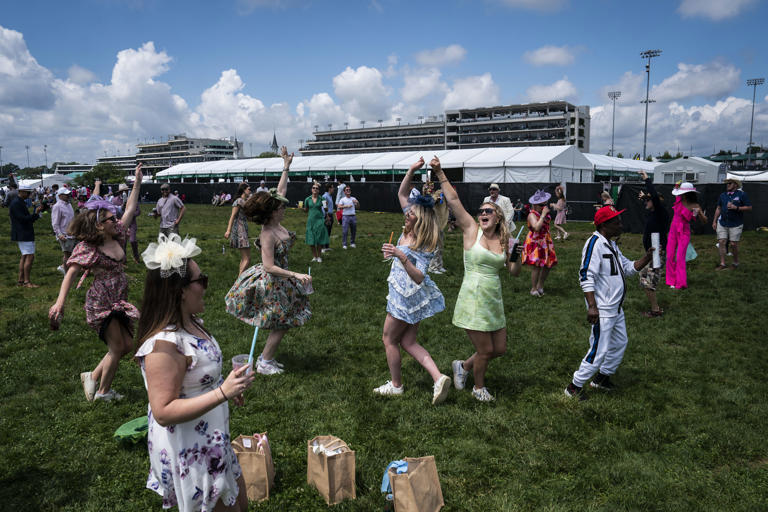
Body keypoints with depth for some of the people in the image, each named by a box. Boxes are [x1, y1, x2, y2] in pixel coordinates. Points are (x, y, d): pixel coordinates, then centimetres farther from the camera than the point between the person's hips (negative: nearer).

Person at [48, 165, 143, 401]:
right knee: (117, 348, 1)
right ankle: (103, 391, 21)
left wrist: (137, 182, 9)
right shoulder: (87, 248, -16)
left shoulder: (117, 236, 3)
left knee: (127, 345, 10)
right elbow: (71, 273, -20)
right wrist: (60, 301, -30)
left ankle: (93, 377, 28)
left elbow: (130, 209, 10)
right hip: (101, 304, -8)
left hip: (119, 302, 8)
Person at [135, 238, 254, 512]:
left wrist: (225, 388, 12)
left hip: (212, 443, 9)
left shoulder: (190, 323, -1)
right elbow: (163, 412, -31)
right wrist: (222, 393, -35)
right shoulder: (164, 344, -30)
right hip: (190, 454, -9)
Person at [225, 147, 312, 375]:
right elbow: (269, 267, -27)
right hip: (270, 282, -9)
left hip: (281, 280, 9)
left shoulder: (276, 222, -2)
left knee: (284, 322, 16)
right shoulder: (268, 234, -26)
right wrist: (296, 275, -28)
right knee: (282, 324, 2)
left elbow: (280, 191, 9)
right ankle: (264, 363, 16)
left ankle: (267, 357, 29)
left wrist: (286, 167, 10)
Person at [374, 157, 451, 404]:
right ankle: (439, 378, 5)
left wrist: (401, 257, -43)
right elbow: (401, 194, 5)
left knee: (389, 339, 8)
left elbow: (419, 277, -33)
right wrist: (411, 170, -7)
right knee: (408, 342, 13)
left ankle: (396, 385, 24)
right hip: (410, 296, 9)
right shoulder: (410, 228, -1)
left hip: (409, 297, -9)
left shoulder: (422, 245, -23)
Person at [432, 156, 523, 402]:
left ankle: (463, 366, 37)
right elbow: (453, 200, -11)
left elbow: (514, 272, 9)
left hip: (494, 300, 6)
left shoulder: (505, 241, 6)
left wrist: (517, 258, -11)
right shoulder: (471, 230, -5)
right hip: (473, 299, -5)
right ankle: (479, 388, 30)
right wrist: (440, 173, -15)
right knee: (485, 350, 2)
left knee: (500, 349, 13)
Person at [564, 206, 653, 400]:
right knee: (599, 350, -6)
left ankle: (602, 377, 37)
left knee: (620, 343, 21)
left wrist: (647, 258, 1)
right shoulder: (595, 243, -19)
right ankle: (575, 387, 7)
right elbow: (586, 276, -25)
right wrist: (592, 306, -30)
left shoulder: (612, 244, 12)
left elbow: (628, 268, 18)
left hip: (616, 309, 10)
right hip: (601, 310, -10)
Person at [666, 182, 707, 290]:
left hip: (684, 233, -5)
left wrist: (699, 213, -30)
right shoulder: (679, 200, -1)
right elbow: (674, 191, 22)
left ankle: (681, 283, -4)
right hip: (673, 230, 5)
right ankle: (672, 281, 16)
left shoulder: (695, 206, -13)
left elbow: (704, 221, -13)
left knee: (680, 258, -10)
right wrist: (677, 186, 1)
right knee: (670, 257, 5)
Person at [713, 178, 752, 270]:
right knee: (721, 242, -2)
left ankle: (736, 262, 18)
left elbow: (749, 208, -4)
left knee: (733, 244, -2)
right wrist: (714, 221, 14)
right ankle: (722, 264, 2)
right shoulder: (722, 195, 12)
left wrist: (736, 208, -17)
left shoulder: (742, 194, -2)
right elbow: (718, 208, 18)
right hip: (722, 224, 4)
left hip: (735, 225, -4)